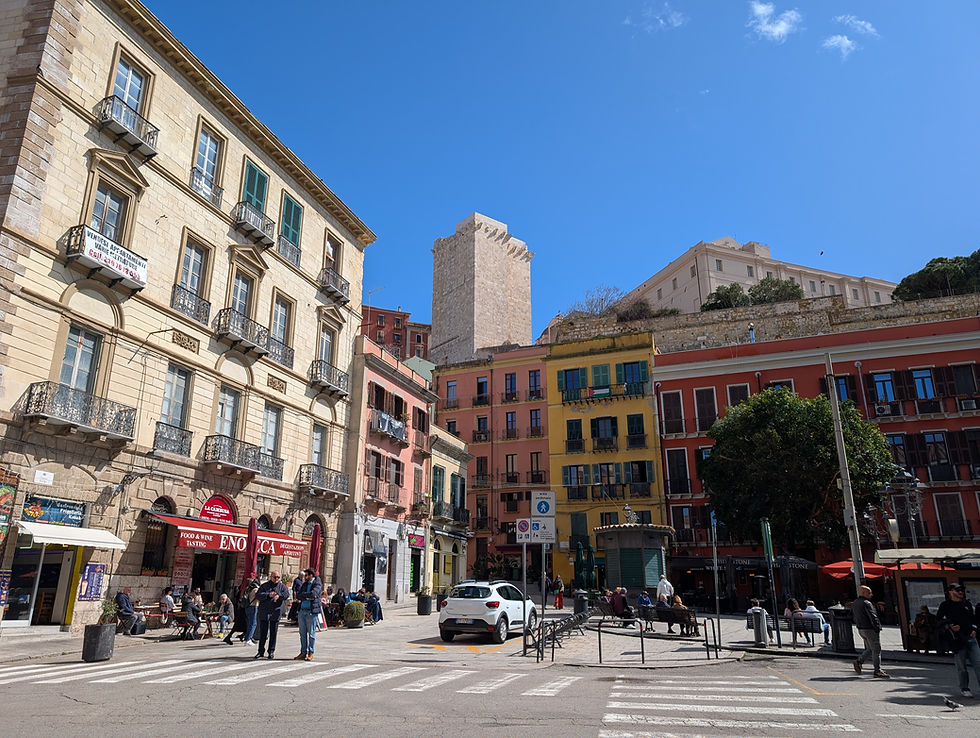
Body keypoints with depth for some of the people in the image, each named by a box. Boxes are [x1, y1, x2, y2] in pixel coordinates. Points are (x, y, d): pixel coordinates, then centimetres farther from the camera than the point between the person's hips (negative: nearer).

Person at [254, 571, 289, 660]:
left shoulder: (282, 586, 9)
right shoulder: (264, 586, 8)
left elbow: (286, 594, -6)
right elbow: (257, 595, -5)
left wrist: (279, 595, -23)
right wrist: (268, 595, -17)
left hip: (275, 613, 0)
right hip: (264, 613, 0)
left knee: (273, 634, 4)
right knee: (262, 633, 6)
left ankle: (271, 651, 14)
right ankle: (261, 651, 17)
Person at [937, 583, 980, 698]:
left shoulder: (967, 603, 15)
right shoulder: (945, 605, 2)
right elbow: (938, 620, 4)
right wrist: (950, 626, -11)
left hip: (971, 637, 3)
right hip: (957, 639, -3)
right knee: (961, 666, 2)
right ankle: (964, 688, 14)